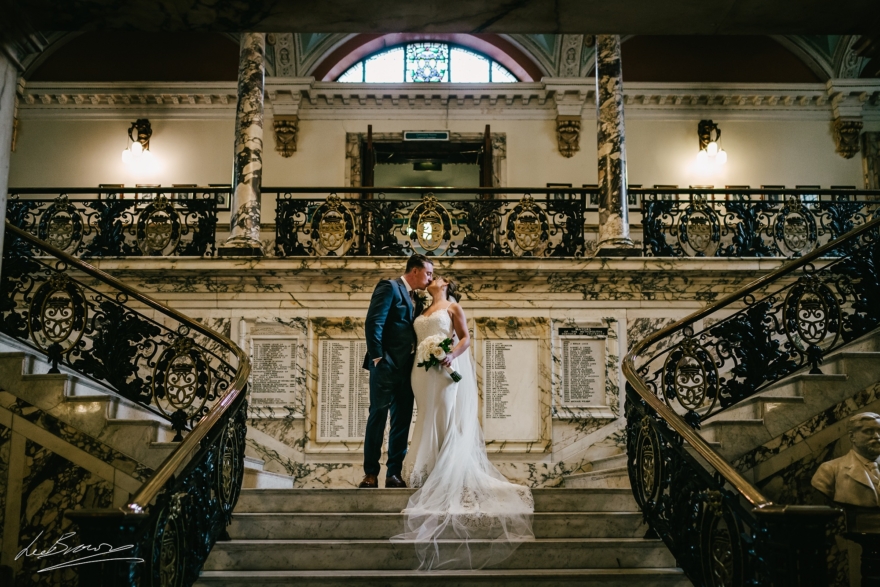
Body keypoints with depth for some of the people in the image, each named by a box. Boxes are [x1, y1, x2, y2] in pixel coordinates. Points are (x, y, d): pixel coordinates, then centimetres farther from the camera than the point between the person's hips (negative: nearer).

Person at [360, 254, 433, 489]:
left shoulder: (414, 298, 20)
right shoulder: (389, 287, -4)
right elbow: (373, 323, -13)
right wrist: (378, 358, -16)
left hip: (406, 369, 8)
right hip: (386, 366, -8)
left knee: (402, 420, 6)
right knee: (378, 417, -2)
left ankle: (394, 473, 12)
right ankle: (371, 473, 4)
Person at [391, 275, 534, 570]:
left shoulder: (453, 307, 5)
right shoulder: (424, 312, 22)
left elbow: (466, 338, -3)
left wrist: (452, 355, -20)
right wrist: (417, 359, 5)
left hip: (447, 369, -6)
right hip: (425, 371, 6)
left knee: (448, 419, -9)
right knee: (429, 419, 2)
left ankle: (451, 477, -9)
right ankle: (431, 471, 4)